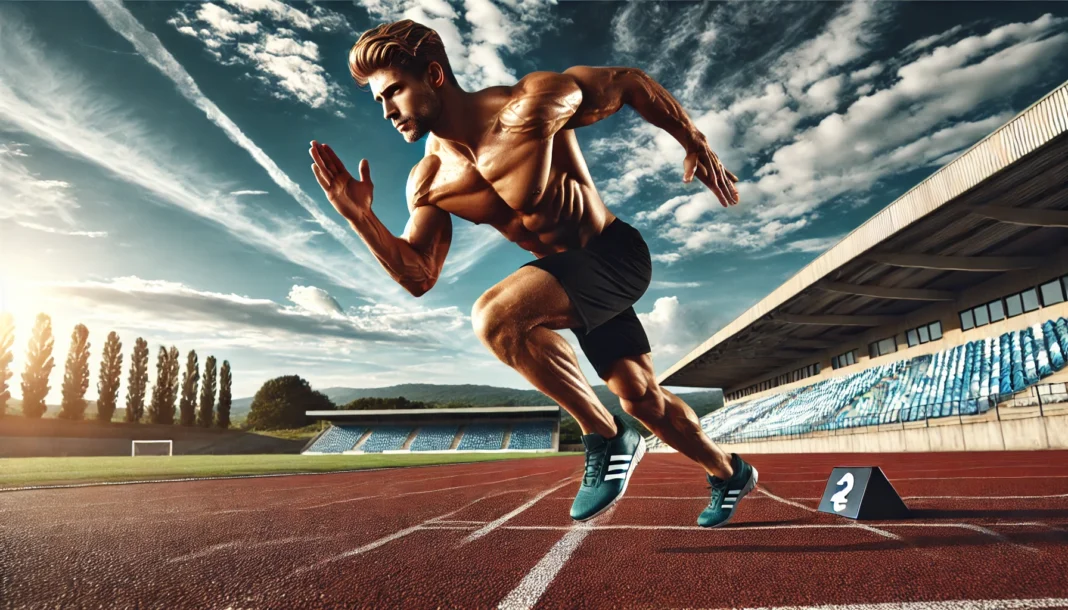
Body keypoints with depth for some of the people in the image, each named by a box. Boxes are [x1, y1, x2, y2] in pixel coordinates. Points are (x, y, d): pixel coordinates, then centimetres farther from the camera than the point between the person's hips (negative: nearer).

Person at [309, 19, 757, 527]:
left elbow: (631, 83, -7)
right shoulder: (427, 181, -5)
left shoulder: (534, 102, -21)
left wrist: (696, 145, 0)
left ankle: (606, 437, -12)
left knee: (495, 317, -29)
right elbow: (419, 277, -5)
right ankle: (729, 472, 42)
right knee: (641, 397, 15)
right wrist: (361, 219, -19)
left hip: (616, 256, -6)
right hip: (569, 275, 7)